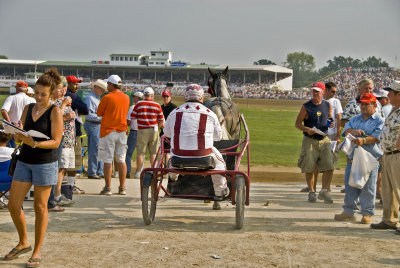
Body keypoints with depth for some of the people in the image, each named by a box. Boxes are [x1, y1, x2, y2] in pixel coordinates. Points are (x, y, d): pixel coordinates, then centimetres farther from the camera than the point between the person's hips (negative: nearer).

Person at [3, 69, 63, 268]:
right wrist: (19, 136, -14)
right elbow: (18, 138, 9)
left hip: (45, 163, -6)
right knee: (13, 205, 6)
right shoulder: (28, 108, 8)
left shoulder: (55, 112, -8)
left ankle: (37, 252, 14)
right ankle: (23, 243, 26)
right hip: (24, 161, 6)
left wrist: (34, 143, -28)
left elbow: (55, 142, -13)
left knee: (40, 207, 2)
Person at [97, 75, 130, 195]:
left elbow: (99, 113, -1)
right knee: (121, 160, 8)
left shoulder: (107, 98, -10)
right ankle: (122, 188, 10)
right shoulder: (126, 97, 6)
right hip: (122, 131, 5)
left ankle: (108, 188, 0)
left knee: (108, 161, -1)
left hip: (108, 131, -5)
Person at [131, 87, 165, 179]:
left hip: (142, 130, -1)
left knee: (140, 153, 5)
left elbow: (132, 116, 2)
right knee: (153, 153, 7)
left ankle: (138, 172, 9)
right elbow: (161, 120, 3)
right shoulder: (157, 105, 0)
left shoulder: (139, 104, -3)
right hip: (153, 130, 1)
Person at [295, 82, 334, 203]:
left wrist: (331, 124, -2)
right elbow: (298, 123, -1)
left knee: (329, 167, -7)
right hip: (310, 140, -3)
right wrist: (307, 129, -20)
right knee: (309, 168, 2)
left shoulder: (327, 105, 8)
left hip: (324, 140, 3)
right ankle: (311, 192, 18)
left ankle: (324, 191, 6)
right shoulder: (306, 107, -3)